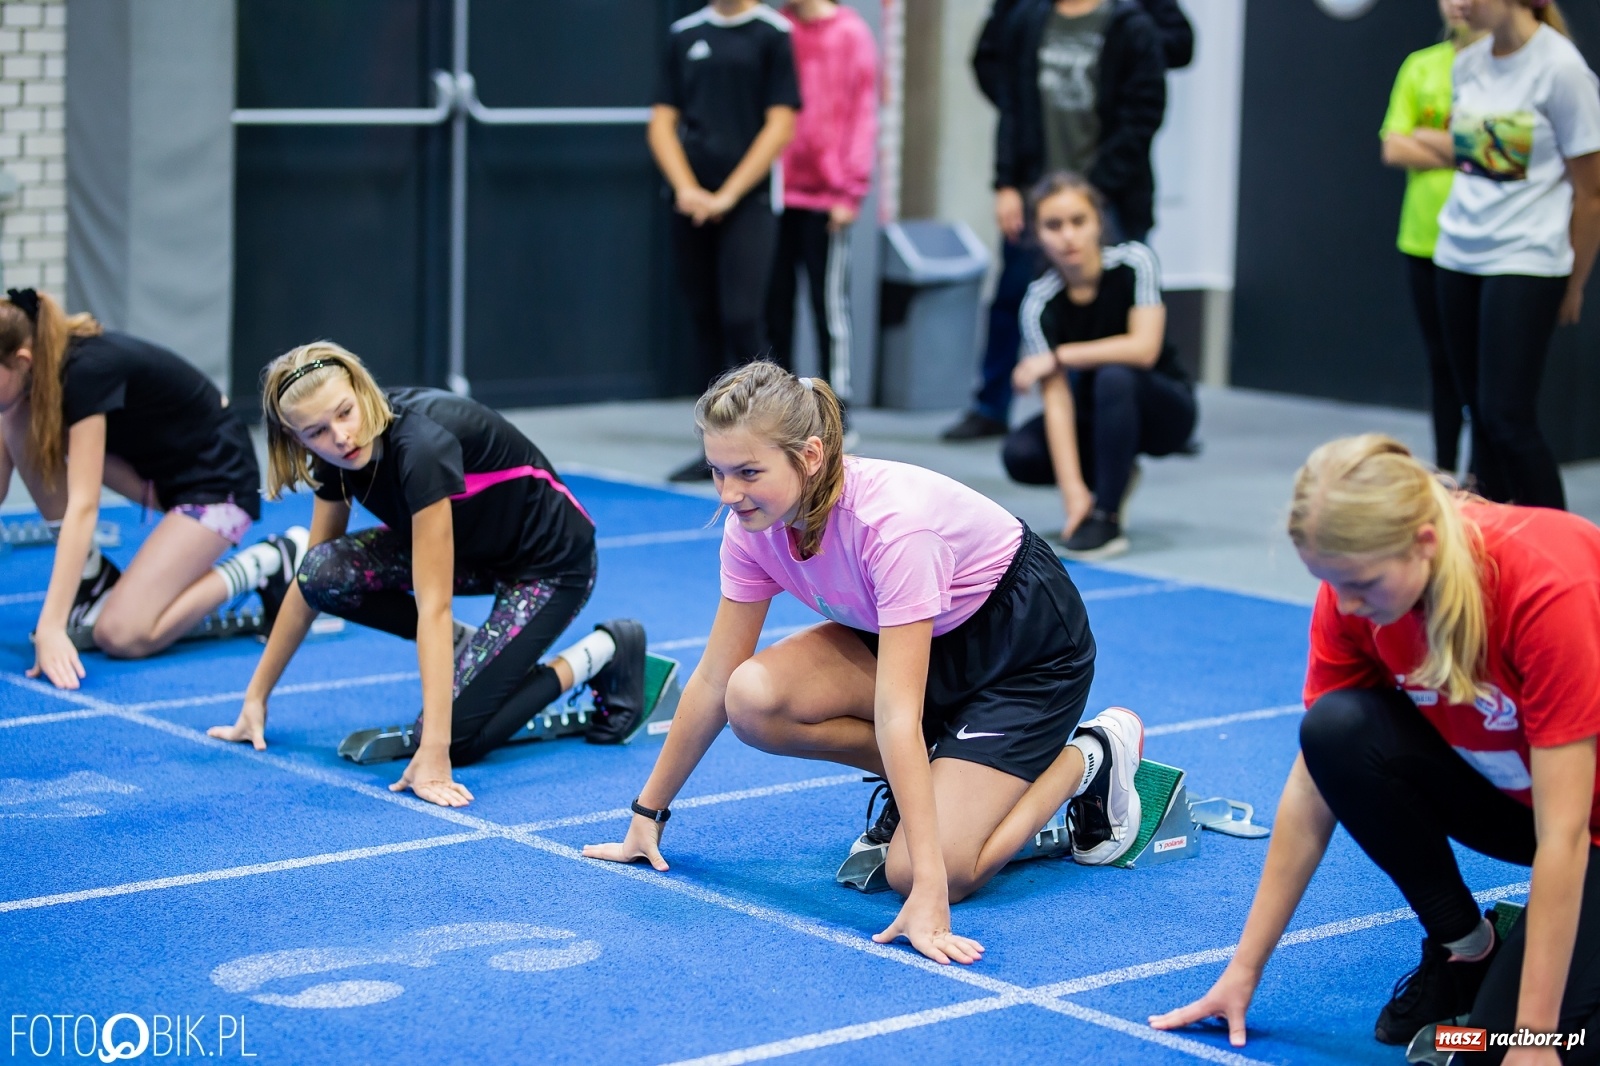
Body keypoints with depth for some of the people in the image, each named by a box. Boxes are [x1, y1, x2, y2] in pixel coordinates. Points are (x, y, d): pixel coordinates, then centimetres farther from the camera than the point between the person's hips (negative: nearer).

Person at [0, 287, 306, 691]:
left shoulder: (86, 371, -30)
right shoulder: (36, 371, -6)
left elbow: (82, 507, -37)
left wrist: (51, 628, -42)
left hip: (216, 480, -8)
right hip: (155, 471, 8)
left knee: (121, 635, -21)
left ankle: (264, 563, -3)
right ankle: (92, 579, -2)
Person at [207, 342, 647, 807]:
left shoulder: (421, 444, -35)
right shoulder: (340, 452, -13)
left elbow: (433, 604, -39)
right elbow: (309, 579, -1)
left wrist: (434, 751, -41)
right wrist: (255, 698, 0)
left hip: (549, 562, -7)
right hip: (472, 548, 7)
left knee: (455, 735, -19)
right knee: (325, 571, -17)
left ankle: (600, 653, 1)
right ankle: (463, 650, 4)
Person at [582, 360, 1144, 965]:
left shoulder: (892, 523, -37)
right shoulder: (754, 523, -15)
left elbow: (897, 714, -41)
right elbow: (714, 680, -5)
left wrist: (929, 891, -42)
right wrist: (647, 815, 0)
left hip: (1031, 645, -6)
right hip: (925, 636, 7)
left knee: (912, 872, -21)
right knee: (753, 699, -22)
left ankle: (1092, 756, 3)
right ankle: (920, 782, 4)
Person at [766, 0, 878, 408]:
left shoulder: (850, 33, -3)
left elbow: (862, 114, -5)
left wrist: (850, 191, -9)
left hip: (825, 197, -3)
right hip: (776, 192, 3)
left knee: (830, 302, 2)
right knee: (774, 301, 6)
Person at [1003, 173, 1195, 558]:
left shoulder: (1133, 262, -20)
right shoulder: (1040, 304, -18)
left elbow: (1144, 349, -32)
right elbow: (1056, 399, -26)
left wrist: (1060, 356, -26)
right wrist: (1073, 491, -36)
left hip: (1164, 408, -3)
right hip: (1096, 415, 3)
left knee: (1114, 377, -35)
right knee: (1019, 454, -21)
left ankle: (1107, 518, -28)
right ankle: (1115, 476, 6)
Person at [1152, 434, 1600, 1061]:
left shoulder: (1548, 588, -35)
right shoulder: (1353, 589, -18)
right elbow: (1312, 787, -10)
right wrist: (1244, 970, -9)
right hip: (1498, 790, 6)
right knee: (1338, 729, -25)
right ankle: (1464, 947, -4)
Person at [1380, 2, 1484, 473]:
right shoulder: (1421, 66, 9)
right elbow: (1394, 149, 2)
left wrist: (1425, 140, -11)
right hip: (1426, 237, 4)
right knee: (1441, 361, 12)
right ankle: (1443, 473, 21)